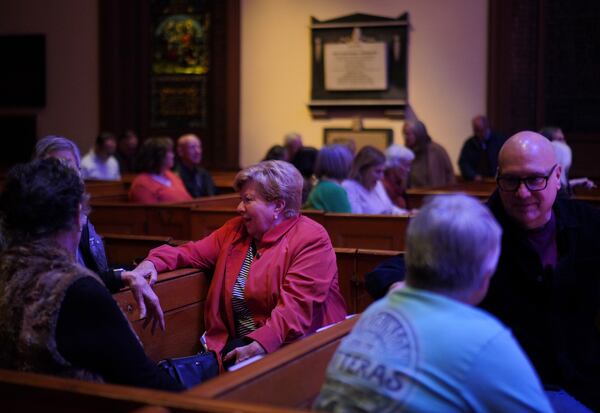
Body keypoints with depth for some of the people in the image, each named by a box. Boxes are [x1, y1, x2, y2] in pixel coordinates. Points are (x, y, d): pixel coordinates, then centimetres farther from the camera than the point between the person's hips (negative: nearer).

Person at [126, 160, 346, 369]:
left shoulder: (311, 240, -7)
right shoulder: (235, 230, 16)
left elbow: (296, 306, -18)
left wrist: (260, 345, -30)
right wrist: (153, 262, -1)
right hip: (238, 344, 6)